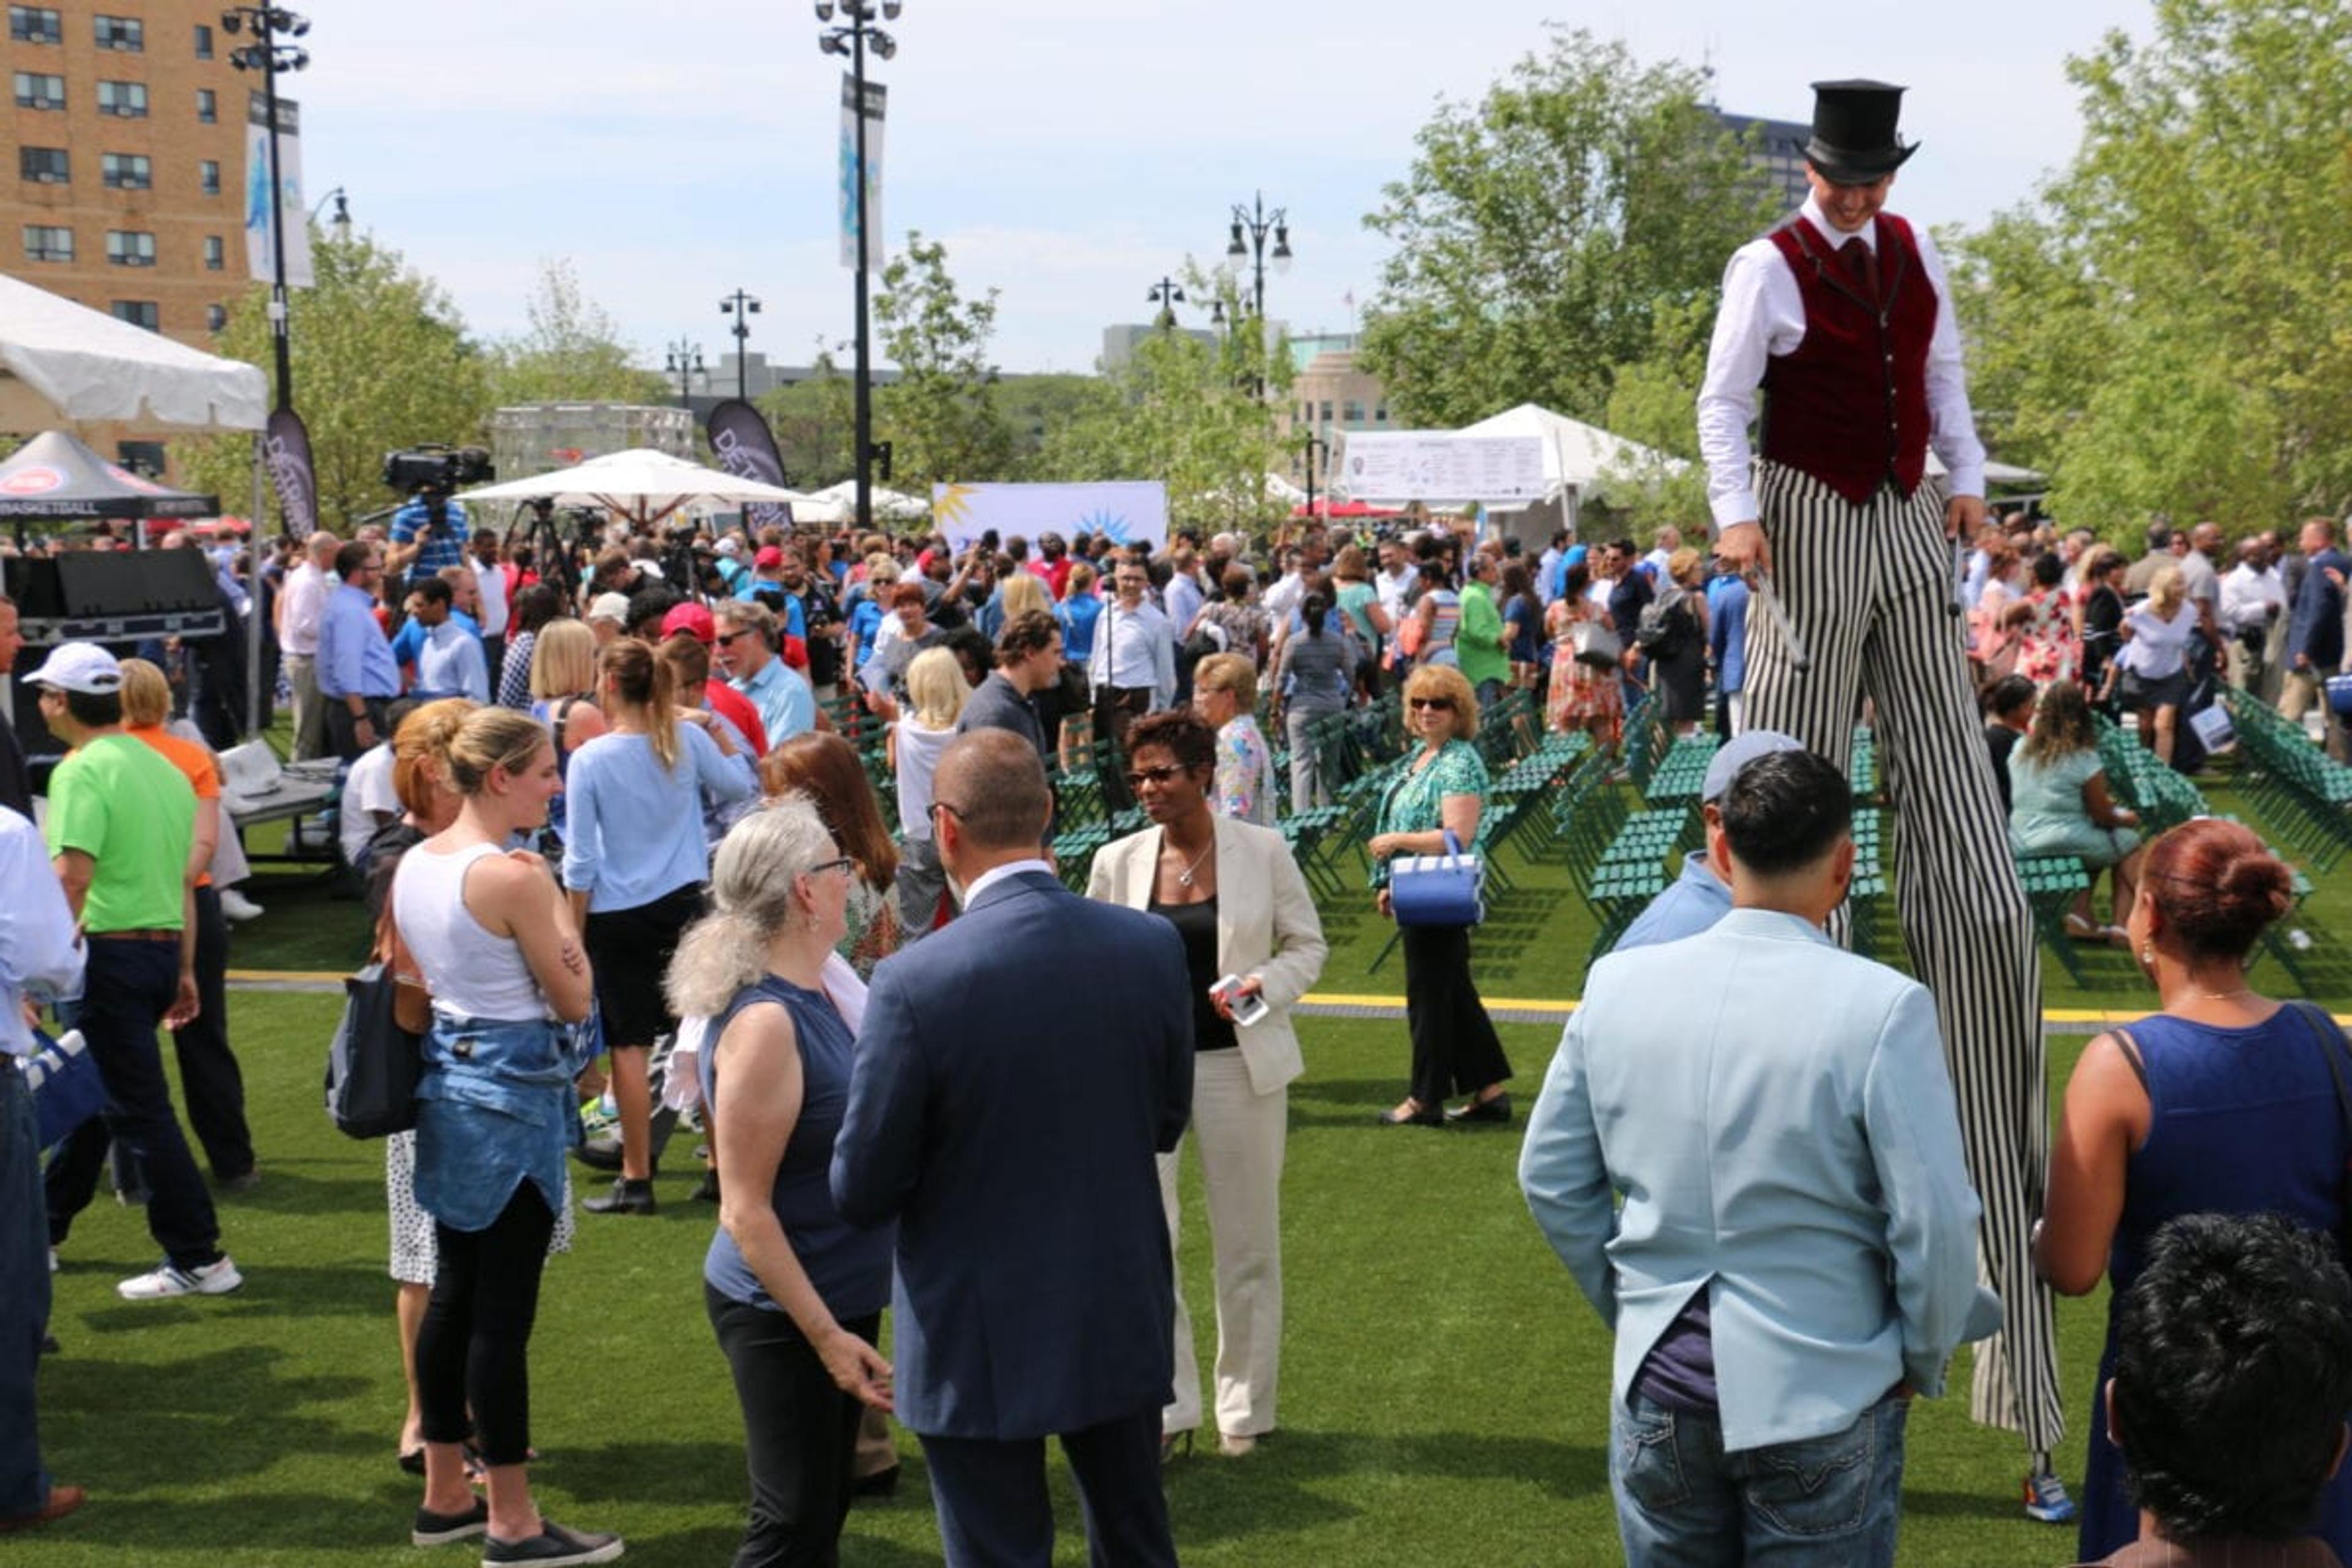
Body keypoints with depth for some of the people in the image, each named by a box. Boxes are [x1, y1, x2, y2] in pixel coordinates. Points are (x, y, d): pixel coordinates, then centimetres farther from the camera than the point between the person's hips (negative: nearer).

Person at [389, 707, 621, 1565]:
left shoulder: (412, 865, 6)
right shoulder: (516, 876, -19)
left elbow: (405, 981, 14)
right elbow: (574, 1000, -12)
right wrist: (558, 907, -2)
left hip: (445, 1079, 9)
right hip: (513, 1092, -9)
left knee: (453, 1292, 16)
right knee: (504, 1307, -2)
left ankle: (445, 1496, 26)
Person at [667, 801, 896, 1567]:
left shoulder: (812, 998, 4)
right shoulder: (765, 1023, -23)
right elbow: (745, 1212, -22)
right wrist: (827, 1336, -21)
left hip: (835, 1296, 9)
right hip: (786, 1312, -9)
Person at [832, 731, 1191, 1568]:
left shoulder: (916, 981, -22)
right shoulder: (1154, 946, -9)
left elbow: (863, 1192, -13)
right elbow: (1165, 1123, 5)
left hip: (982, 1341, -4)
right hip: (1123, 1319, 4)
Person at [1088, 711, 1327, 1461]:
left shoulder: (1262, 850, -5)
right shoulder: (1118, 862, 0)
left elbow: (1307, 944, 3)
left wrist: (1264, 987, -15)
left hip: (1239, 1063, -1)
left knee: (1247, 1242, 9)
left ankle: (1246, 1410, 24)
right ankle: (1166, 1407, 9)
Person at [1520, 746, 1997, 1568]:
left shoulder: (1618, 984, -5)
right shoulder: (1882, 1007, -18)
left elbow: (1551, 1177, 4)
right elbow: (1937, 1224, -16)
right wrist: (1922, 1364, 1)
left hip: (1658, 1386, 4)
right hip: (1820, 1402, -3)